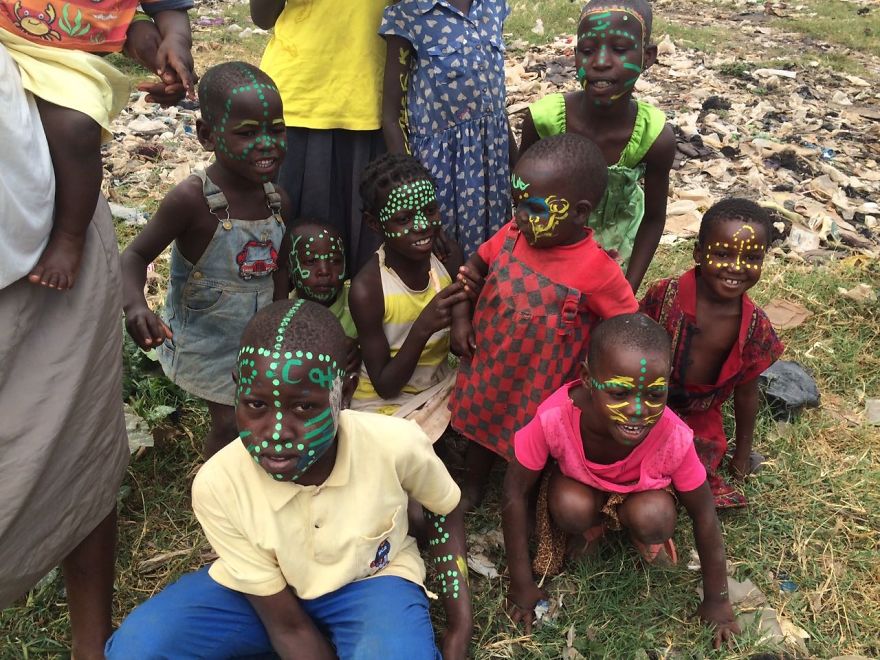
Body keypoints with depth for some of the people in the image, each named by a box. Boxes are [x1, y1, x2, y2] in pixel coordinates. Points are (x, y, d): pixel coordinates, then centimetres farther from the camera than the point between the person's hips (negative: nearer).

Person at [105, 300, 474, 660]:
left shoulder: (397, 445, -29)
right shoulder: (218, 485, -28)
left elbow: (444, 510, -3)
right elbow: (287, 625, -17)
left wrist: (460, 626, -5)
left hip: (371, 579, 0)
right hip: (262, 591, 1)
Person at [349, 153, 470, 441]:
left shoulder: (449, 257, -8)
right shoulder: (367, 288, -22)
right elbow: (385, 386, -16)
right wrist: (423, 328, -31)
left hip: (443, 385, 6)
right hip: (386, 406, -5)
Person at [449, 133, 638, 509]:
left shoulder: (596, 271, -27)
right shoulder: (513, 235, -14)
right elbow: (476, 264, 4)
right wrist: (460, 318, -5)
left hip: (539, 386, -5)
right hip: (486, 366, 5)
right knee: (479, 424, 27)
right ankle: (471, 492, 56)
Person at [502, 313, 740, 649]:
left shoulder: (674, 439, -36)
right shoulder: (554, 418, -40)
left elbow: (704, 517, -19)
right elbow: (515, 492, -25)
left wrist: (716, 600, -7)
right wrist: (522, 584, -18)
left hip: (642, 489, 0)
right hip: (578, 482, 0)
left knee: (654, 518, -31)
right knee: (571, 507, -32)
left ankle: (642, 534, 6)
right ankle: (590, 526, 4)